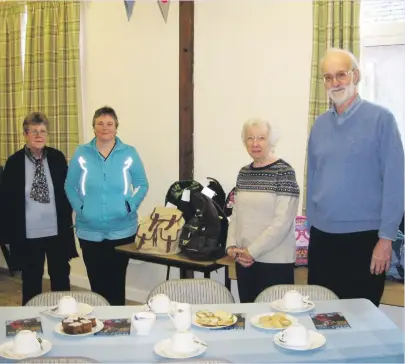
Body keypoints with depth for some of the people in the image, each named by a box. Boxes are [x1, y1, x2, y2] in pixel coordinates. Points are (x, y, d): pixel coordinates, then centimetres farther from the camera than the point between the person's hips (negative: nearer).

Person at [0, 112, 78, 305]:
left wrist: (66, 219, 1)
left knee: (61, 278, 13)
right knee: (31, 281, 12)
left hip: (57, 231, 1)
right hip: (27, 234, -1)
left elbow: (67, 190, 5)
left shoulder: (57, 157, -1)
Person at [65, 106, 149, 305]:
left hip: (122, 230, -1)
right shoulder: (81, 154, 2)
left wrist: (130, 206, -7)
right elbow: (70, 186, 8)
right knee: (96, 281, 8)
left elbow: (142, 184, 5)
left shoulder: (129, 153, -1)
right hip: (90, 231, 1)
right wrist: (80, 208, -5)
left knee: (117, 282, 6)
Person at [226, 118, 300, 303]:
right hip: (244, 260, 6)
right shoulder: (243, 173, 9)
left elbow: (282, 222, -16)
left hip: (275, 262, -6)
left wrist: (252, 250, -15)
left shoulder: (284, 172, -10)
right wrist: (231, 246, -2)